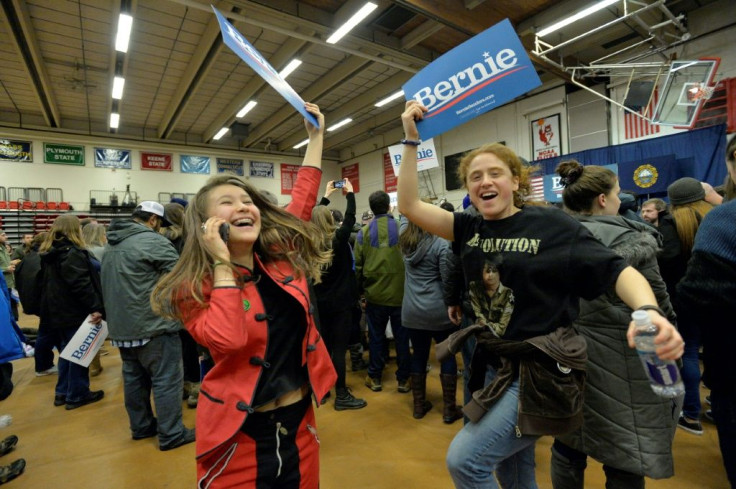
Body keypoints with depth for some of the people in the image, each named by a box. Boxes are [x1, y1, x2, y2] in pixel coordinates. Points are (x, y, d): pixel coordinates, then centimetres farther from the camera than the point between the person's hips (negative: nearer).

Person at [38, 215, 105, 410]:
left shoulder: (48, 253, 10)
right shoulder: (72, 253, -19)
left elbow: (50, 282, 20)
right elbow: (82, 284, -26)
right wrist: (95, 307, -25)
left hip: (57, 312, 9)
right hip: (75, 312, -9)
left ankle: (62, 392, 28)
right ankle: (77, 395, 12)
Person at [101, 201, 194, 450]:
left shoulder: (112, 245, 14)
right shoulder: (153, 241, -16)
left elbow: (108, 284, 21)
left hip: (122, 325, 9)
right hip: (153, 325, -9)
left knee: (134, 378, 18)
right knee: (166, 380, 0)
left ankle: (141, 426, 31)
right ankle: (171, 434, 8)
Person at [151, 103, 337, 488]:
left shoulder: (283, 254, -2)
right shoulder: (194, 287, -12)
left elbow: (303, 196, 5)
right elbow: (228, 339, -30)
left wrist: (316, 135, 8)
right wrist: (222, 264, -24)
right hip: (239, 431, -4)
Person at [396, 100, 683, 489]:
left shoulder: (551, 224, -10)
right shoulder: (470, 230, 1)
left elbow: (616, 270, -12)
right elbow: (409, 205, -4)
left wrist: (649, 310, -33)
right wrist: (411, 139, -8)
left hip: (541, 372, -5)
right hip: (494, 368, 6)